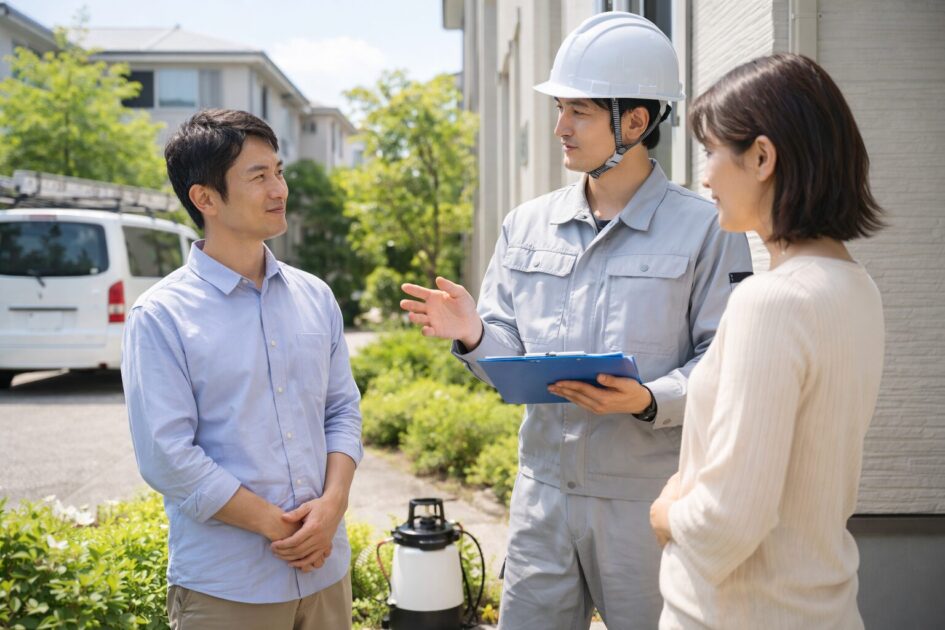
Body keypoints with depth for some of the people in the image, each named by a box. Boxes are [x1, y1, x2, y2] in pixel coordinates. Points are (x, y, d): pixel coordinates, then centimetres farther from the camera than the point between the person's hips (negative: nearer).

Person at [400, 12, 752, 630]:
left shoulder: (705, 229, -7)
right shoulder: (527, 225, 7)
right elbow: (510, 358, 9)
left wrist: (649, 402, -24)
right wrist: (474, 336, -11)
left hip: (650, 503, -3)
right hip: (544, 491, 4)